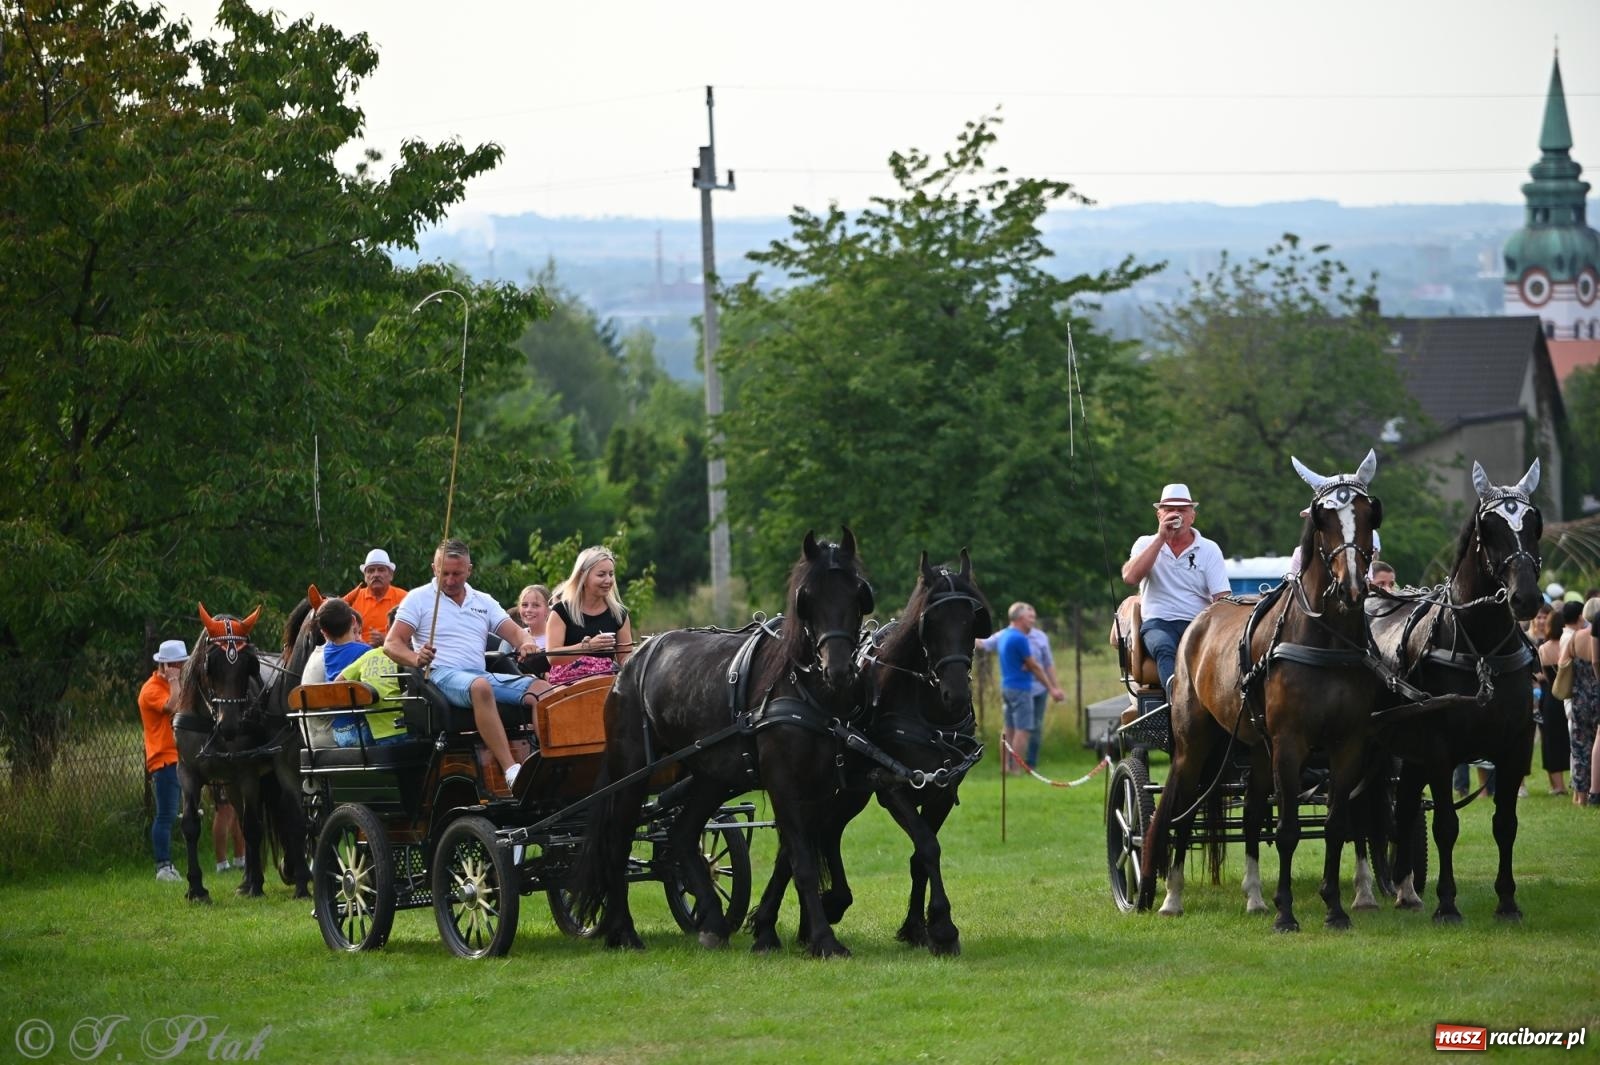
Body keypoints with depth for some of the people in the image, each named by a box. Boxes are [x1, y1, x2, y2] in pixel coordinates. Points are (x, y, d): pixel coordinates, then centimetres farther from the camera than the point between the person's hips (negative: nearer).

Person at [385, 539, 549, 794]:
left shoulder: (483, 602, 21)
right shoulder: (419, 598, 8)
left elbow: (516, 632, 15)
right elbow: (392, 644, -1)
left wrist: (527, 643, -11)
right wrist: (417, 659, -23)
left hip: (483, 675, 6)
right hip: (442, 676, -6)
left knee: (542, 690, -18)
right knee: (480, 687, -40)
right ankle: (510, 771, -48)